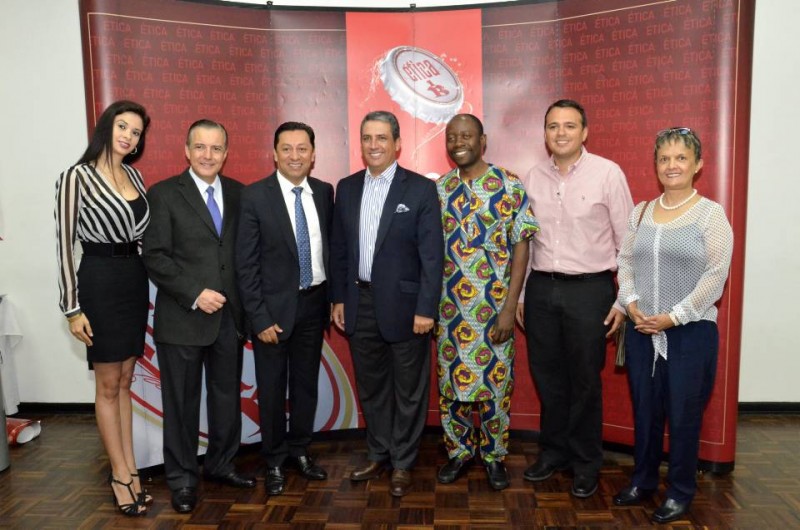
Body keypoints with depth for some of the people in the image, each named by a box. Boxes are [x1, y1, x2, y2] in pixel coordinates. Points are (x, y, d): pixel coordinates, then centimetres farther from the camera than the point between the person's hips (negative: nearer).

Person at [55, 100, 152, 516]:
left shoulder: (134, 175, 8)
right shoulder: (76, 177, -10)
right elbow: (65, 245, -11)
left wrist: (148, 279, 7)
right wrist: (73, 309, -12)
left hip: (135, 280, 6)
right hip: (100, 282, -6)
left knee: (125, 381, 14)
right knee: (108, 385, 5)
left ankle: (128, 468, 24)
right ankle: (121, 474, 18)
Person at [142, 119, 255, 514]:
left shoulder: (238, 193, 8)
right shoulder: (164, 194, -3)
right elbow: (155, 257, -9)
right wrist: (195, 294, -17)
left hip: (229, 315, 4)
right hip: (182, 317, -3)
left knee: (228, 396, 13)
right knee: (182, 402, 9)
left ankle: (221, 464, 33)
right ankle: (182, 479, 26)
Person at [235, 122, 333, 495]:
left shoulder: (324, 192, 2)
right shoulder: (254, 196, -11)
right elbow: (246, 264, -11)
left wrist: (332, 298, 6)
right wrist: (260, 318, -14)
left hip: (313, 303, 4)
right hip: (274, 306, -3)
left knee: (306, 383, 15)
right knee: (272, 387, 10)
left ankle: (300, 450, 35)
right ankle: (274, 460, 30)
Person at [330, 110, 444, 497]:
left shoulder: (421, 189, -7)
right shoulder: (347, 188, 7)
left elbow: (432, 255, -10)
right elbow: (338, 248, 11)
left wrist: (426, 308, -14)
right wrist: (338, 298, 8)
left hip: (403, 304, -4)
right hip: (360, 303, 5)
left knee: (408, 389, 9)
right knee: (370, 386, 17)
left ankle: (402, 463, 26)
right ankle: (377, 454, 35)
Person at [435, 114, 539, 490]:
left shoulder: (510, 186, -5)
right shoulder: (438, 189, 5)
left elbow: (521, 246, -6)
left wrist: (509, 307, -11)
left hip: (493, 305, -3)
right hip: (448, 306, 3)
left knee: (495, 382, 7)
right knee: (450, 381, 11)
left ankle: (494, 455, 27)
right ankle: (458, 450, 31)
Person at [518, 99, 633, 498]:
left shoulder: (607, 173, -6)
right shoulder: (533, 178, 6)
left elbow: (627, 241, -4)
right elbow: (522, 240, 10)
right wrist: (518, 294, 10)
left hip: (589, 288, -3)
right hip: (541, 288, 4)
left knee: (584, 380, 8)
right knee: (546, 376, 13)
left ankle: (586, 463, 27)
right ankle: (553, 451, 33)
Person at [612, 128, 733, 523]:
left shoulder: (711, 214, -6)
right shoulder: (641, 212, 8)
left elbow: (716, 276, -12)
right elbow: (625, 261, 9)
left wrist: (674, 316, -16)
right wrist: (631, 304, -7)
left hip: (691, 331, -4)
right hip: (641, 330, 4)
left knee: (683, 413, 6)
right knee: (644, 409, 13)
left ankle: (680, 492, 25)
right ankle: (642, 481, 31)